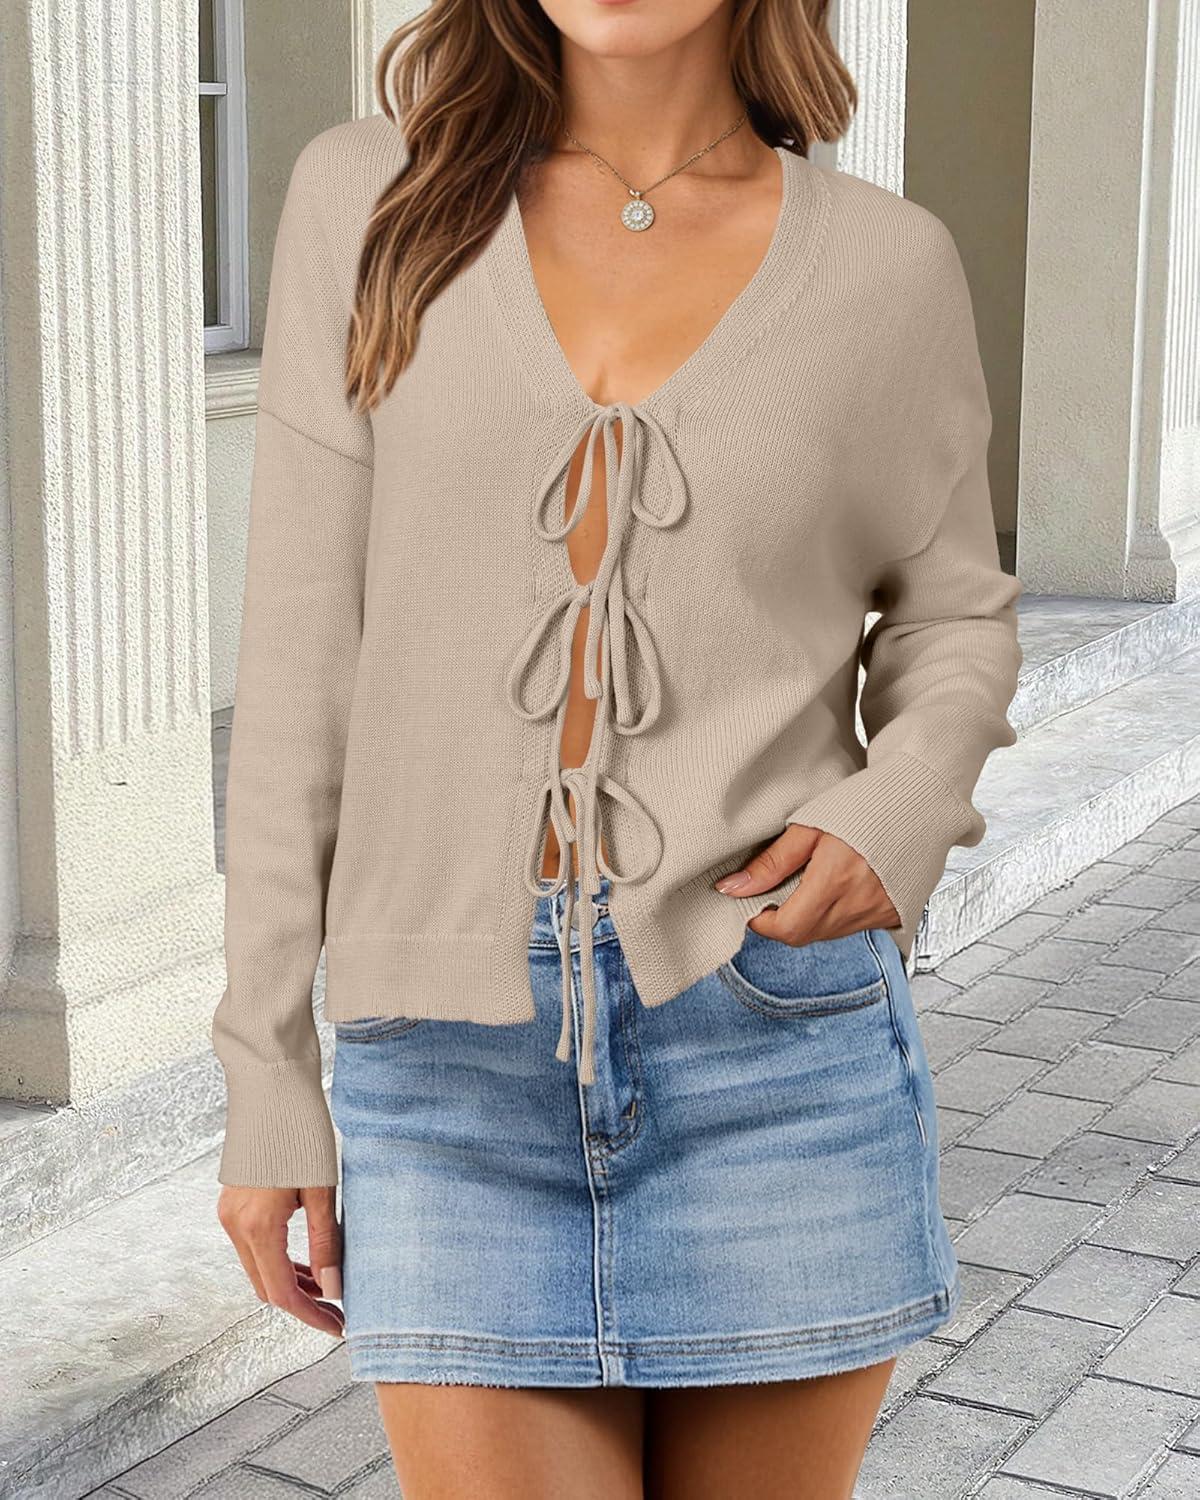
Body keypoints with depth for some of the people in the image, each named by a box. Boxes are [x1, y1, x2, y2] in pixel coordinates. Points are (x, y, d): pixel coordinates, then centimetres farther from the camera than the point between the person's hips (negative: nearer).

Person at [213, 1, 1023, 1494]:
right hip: (455, 1078, 0)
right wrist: (265, 1071, 2)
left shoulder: (889, 264, 1)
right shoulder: (370, 200, 2)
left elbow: (951, 616, 15)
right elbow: (304, 650, 2)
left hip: (782, 1046, 0)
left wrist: (900, 814, -8)